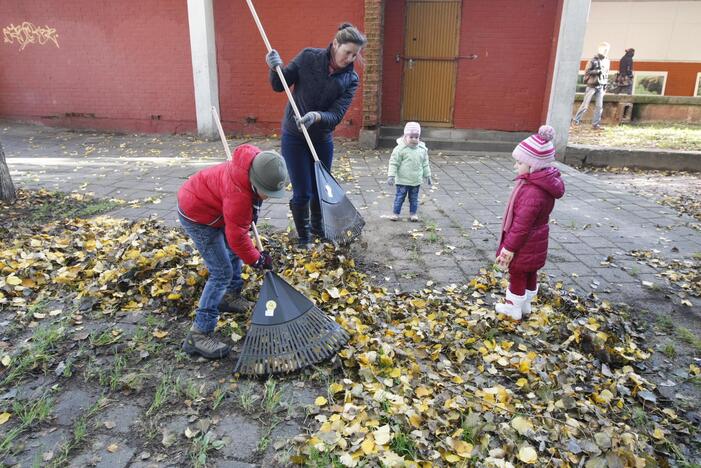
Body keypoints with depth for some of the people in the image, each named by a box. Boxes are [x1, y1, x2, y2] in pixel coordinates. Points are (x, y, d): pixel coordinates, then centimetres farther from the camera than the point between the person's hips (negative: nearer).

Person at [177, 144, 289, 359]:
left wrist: (252, 211, 9)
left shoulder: (259, 162, -15)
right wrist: (258, 260, -13)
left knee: (234, 251, 24)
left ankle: (231, 296, 43)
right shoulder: (238, 196, -39)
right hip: (196, 215, -9)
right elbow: (237, 237, -27)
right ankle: (198, 335, -7)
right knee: (222, 273, -11)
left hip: (207, 201, 10)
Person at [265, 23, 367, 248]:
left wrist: (317, 117, -35)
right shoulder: (308, 57, -10)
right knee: (302, 193, -1)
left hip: (322, 140, 3)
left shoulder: (351, 79, -6)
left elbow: (336, 115, -15)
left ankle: (317, 226, 41)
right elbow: (279, 86, -4)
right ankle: (303, 238, 21)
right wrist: (276, 68, -24)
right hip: (294, 137, -2)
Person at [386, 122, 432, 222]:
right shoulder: (400, 149, -12)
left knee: (414, 198, 13)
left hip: (416, 181, 4)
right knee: (399, 197, 4)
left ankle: (413, 213, 25)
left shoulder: (422, 149, 3)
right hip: (403, 180, -4)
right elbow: (394, 163, -10)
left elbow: (425, 164, 13)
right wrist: (391, 175, -15)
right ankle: (395, 213, 16)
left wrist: (427, 176, 16)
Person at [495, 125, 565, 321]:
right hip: (535, 243, 9)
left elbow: (522, 224, -29)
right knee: (530, 274, 23)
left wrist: (509, 248, -20)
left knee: (517, 276, 10)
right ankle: (525, 305, 42)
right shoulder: (544, 183, -1)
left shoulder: (533, 192, -34)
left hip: (524, 245, -9)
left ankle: (513, 309, 29)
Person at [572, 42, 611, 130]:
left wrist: (605, 86, 15)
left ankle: (595, 124, 3)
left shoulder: (607, 61, 11)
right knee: (585, 105, -4)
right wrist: (596, 71, -21)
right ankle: (576, 120, 7)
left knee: (599, 106, -2)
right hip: (591, 86, -5)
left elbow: (606, 74, 17)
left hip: (600, 87, 5)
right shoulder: (593, 60, -6)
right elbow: (586, 72, -8)